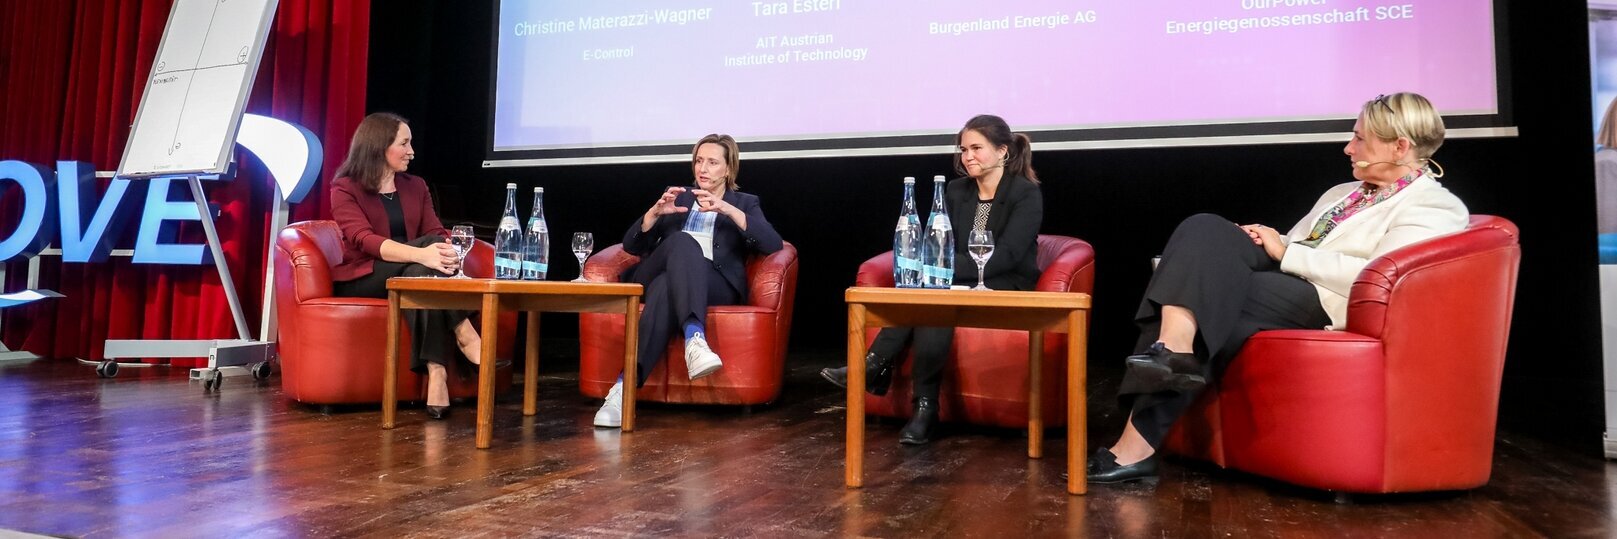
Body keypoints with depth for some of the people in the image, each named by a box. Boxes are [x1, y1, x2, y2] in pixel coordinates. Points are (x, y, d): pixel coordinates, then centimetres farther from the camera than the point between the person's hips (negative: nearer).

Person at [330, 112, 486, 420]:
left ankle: (437, 372, -48)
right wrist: (421, 254, -39)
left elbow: (436, 233, 0)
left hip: (410, 272, 4)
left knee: (422, 274, -35)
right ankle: (465, 337, -41)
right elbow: (364, 240, -20)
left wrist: (447, 253, -27)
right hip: (362, 279, -3)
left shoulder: (416, 187, 14)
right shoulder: (345, 189, -2)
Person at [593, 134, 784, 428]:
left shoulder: (745, 202, 20)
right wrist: (656, 211, -2)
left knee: (666, 287, -38)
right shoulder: (677, 199, 27)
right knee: (682, 242, -36)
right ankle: (694, 337, -58)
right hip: (657, 277, 1)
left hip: (716, 285, -1)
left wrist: (728, 209, -12)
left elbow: (773, 244, -1)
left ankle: (625, 385, -52)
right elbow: (631, 245, 18)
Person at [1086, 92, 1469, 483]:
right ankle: (1174, 348, -38)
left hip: (1322, 303, -7)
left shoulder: (1435, 207, 3)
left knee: (1208, 300, -28)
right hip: (1282, 278, 7)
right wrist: (1266, 242, 2)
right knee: (1207, 230, -21)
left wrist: (1286, 251, -11)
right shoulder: (1343, 192, 30)